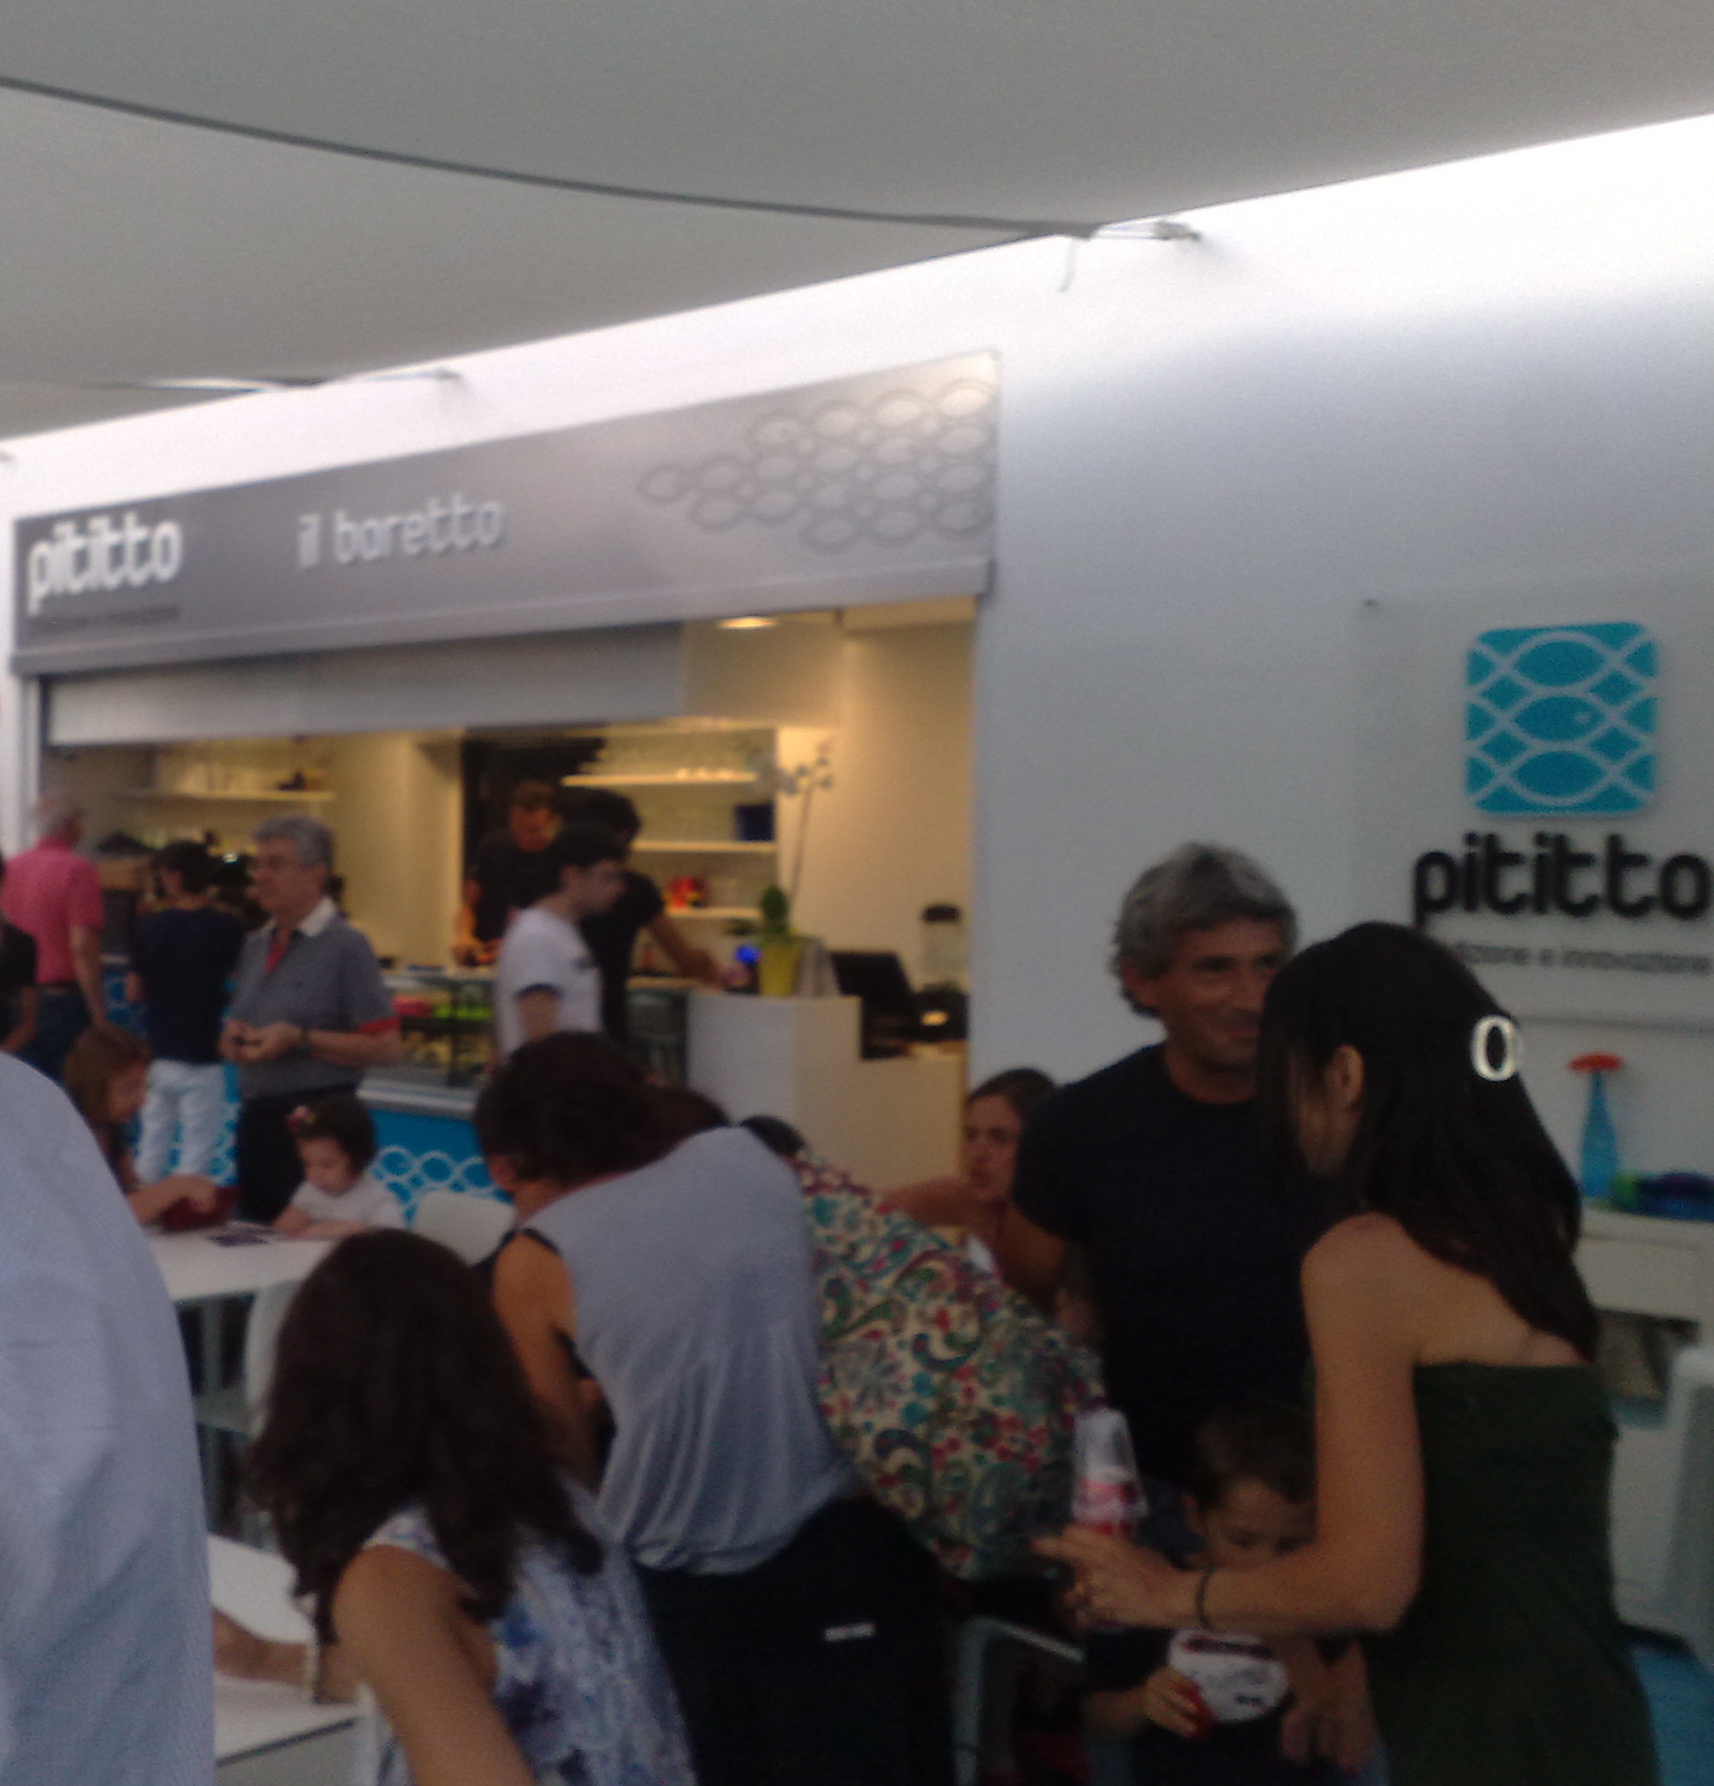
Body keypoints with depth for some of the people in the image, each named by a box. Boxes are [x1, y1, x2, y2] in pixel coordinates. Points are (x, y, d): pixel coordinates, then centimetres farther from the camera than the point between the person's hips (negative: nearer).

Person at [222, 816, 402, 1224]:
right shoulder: (256, 945, 15)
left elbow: (385, 1048, -13)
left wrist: (299, 1039, -18)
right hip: (255, 1119, 7)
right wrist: (232, 1037, 2)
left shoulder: (346, 945, -7)